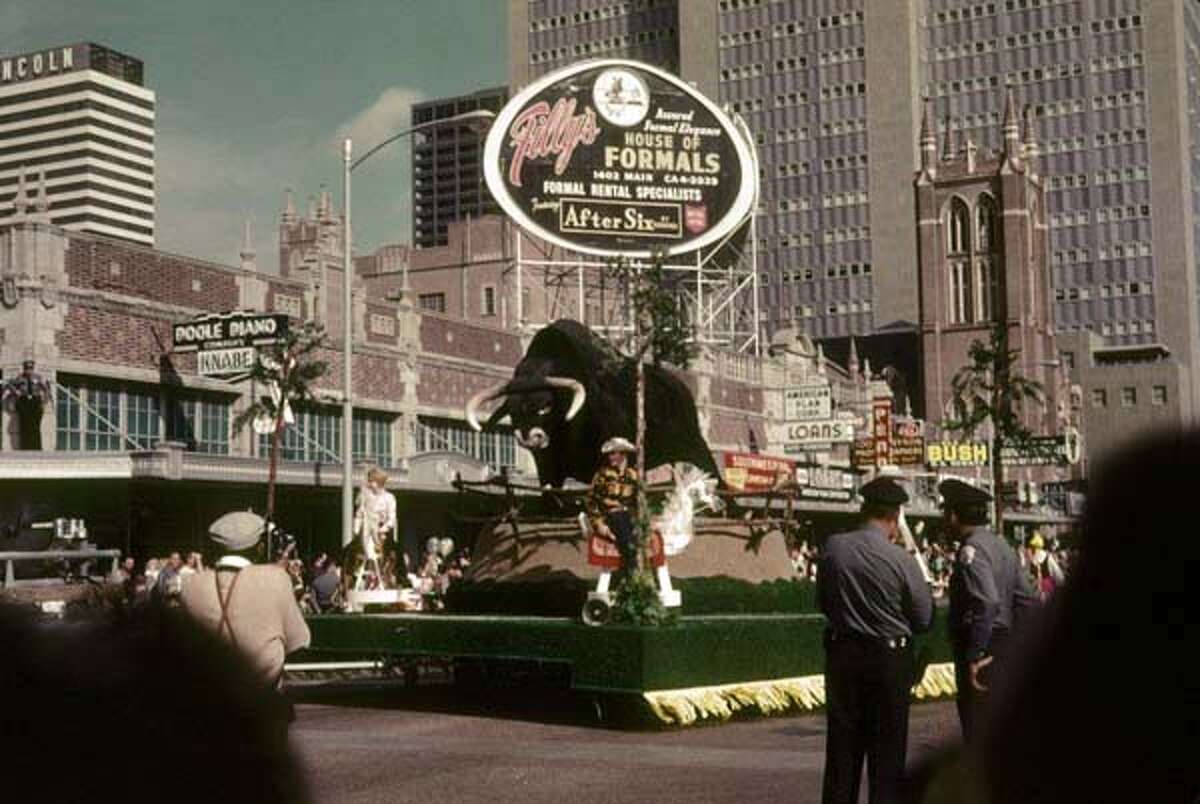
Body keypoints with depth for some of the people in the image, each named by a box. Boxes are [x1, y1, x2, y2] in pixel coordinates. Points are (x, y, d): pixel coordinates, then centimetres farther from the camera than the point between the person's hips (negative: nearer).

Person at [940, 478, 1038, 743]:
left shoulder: (971, 550, -14)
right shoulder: (1002, 546, 15)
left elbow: (987, 602, -27)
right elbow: (1028, 599, 13)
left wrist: (975, 656, -25)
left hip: (982, 650, -10)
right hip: (1004, 647, 10)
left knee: (977, 730, -6)